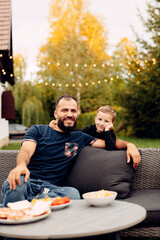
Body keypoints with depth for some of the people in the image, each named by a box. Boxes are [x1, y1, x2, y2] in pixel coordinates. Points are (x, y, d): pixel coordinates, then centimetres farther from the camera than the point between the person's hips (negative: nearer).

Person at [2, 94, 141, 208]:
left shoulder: (79, 138, 24)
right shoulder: (38, 130, 13)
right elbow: (26, 150, -5)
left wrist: (129, 145, 3)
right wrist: (21, 165, -30)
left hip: (51, 187, 2)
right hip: (29, 181, -2)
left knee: (73, 193, -34)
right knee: (16, 181, -40)